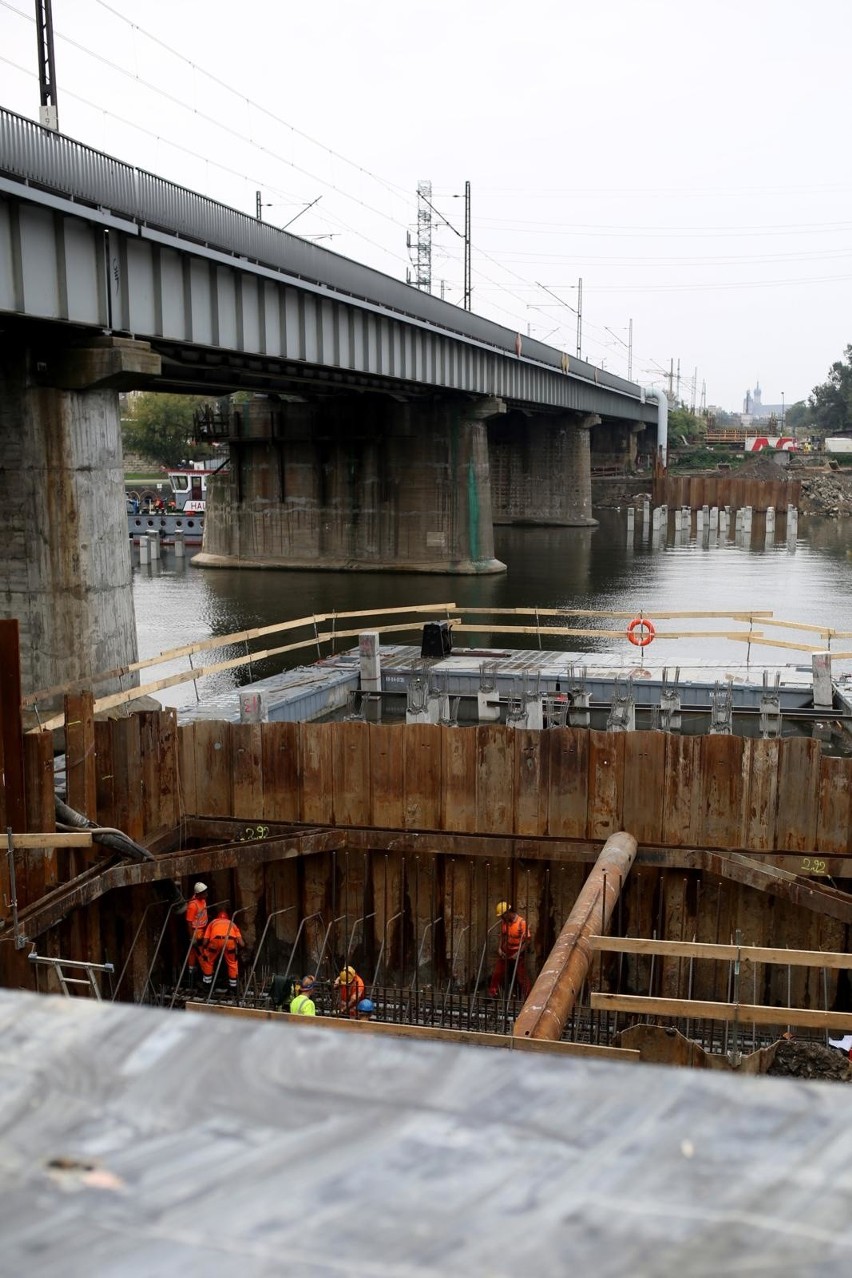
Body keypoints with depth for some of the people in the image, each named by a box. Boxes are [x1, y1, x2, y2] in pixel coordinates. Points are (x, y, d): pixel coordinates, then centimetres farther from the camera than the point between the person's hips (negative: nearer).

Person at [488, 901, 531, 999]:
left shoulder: (522, 922, -20)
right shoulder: (503, 922, -1)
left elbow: (527, 941, -17)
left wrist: (518, 954, -20)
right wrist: (499, 948, -2)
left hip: (517, 955, -6)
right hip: (504, 953, 6)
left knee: (521, 978, 2)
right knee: (497, 974, 10)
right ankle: (492, 995, 24)